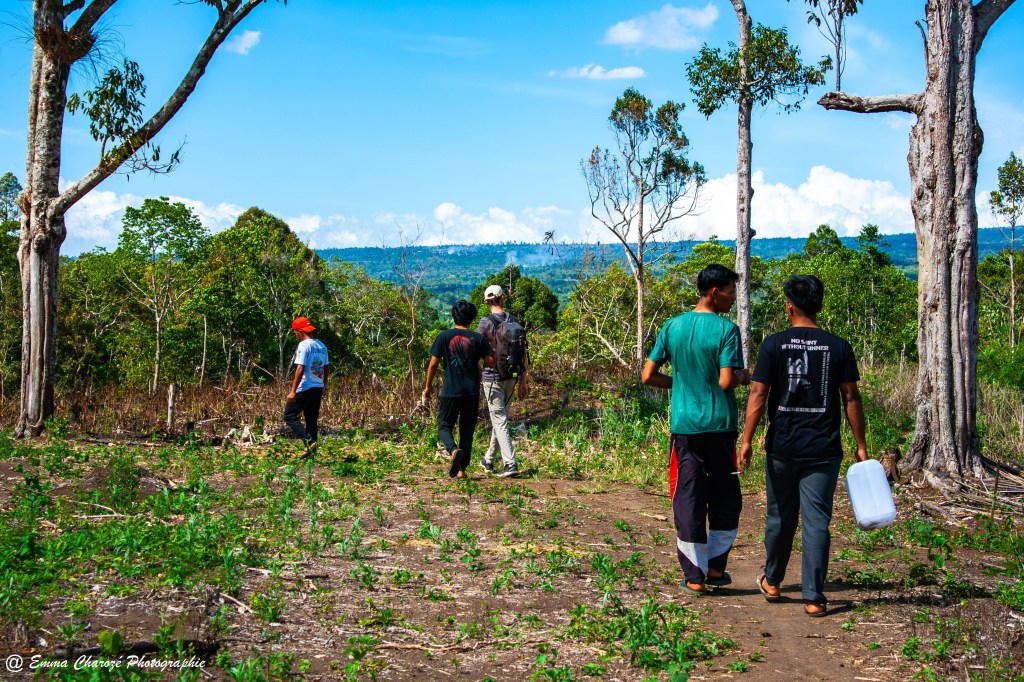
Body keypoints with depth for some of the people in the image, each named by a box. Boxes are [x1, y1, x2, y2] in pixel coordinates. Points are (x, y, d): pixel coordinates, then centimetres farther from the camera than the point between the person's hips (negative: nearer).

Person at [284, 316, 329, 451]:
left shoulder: (304, 345, -14)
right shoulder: (322, 346, 11)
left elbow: (300, 369, -20)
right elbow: (325, 369, 17)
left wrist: (293, 391, -19)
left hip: (305, 388, -8)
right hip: (318, 388, 8)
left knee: (290, 416, 0)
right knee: (312, 419, 13)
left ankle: (309, 442, -13)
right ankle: (312, 449, 11)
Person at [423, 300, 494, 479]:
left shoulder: (444, 336, -2)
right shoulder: (478, 338, 0)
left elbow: (433, 363, -3)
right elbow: (491, 362, -1)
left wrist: (428, 386, 9)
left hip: (450, 391, -2)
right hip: (472, 391, 2)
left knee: (444, 426, 7)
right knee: (467, 430, 11)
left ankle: (453, 450, -24)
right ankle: (461, 469, 11)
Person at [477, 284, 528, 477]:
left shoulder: (485, 322, -10)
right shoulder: (515, 322, 3)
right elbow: (523, 353, 4)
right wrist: (522, 381, 9)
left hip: (492, 377, -5)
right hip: (511, 377, 5)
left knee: (499, 420, -5)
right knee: (499, 417, 17)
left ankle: (510, 464, -14)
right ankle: (489, 460, 31)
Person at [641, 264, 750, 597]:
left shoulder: (672, 326, 3)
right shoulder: (726, 329, -10)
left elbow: (648, 376, 3)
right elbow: (727, 382, -17)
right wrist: (743, 377, 4)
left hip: (684, 427, 3)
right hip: (719, 426, -3)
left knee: (688, 499, 6)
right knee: (725, 498, 15)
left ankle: (694, 576, 9)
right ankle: (715, 566, 20)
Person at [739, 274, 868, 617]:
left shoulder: (774, 344, -4)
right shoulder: (838, 347, -1)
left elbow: (758, 395, -7)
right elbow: (851, 398, 0)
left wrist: (747, 441, -2)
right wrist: (860, 445, 7)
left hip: (782, 447, 0)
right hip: (823, 450, 0)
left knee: (780, 517, 15)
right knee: (816, 521, 3)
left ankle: (771, 582, 31)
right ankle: (814, 597, 3)